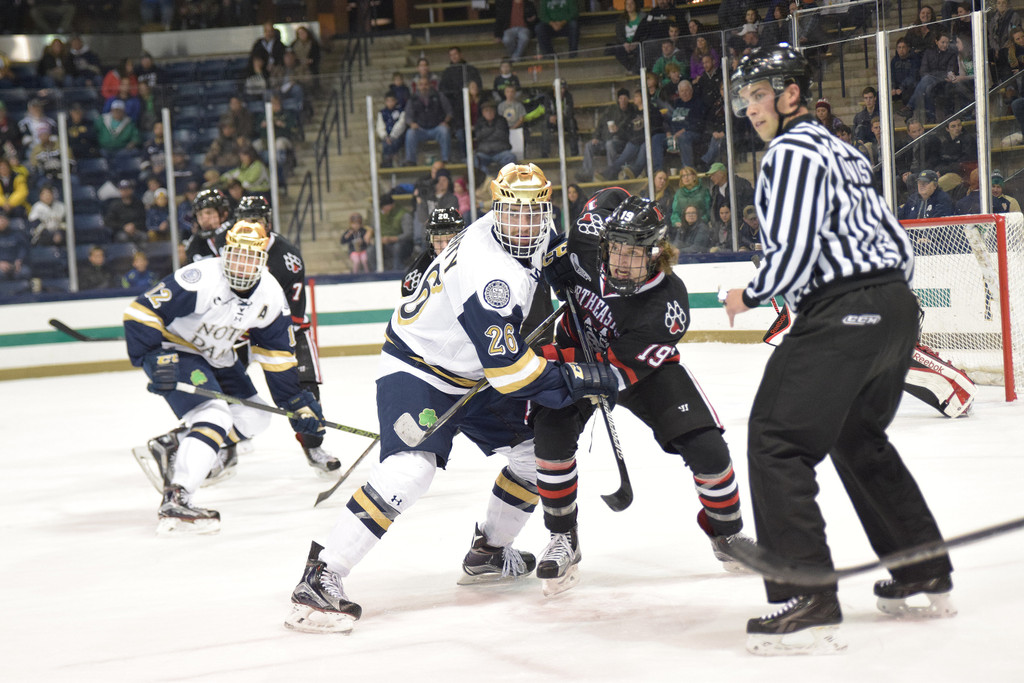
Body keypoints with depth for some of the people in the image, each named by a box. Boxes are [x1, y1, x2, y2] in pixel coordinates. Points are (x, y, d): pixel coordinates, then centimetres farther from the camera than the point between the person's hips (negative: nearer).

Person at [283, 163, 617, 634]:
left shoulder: (533, 238, -5)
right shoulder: (490, 275, -32)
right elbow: (511, 372, -30)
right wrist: (580, 380, -25)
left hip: (471, 374, 10)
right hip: (417, 369, -10)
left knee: (538, 452, 9)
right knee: (411, 467, -29)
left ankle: (488, 553, 28)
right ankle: (320, 578, -26)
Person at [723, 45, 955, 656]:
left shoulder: (793, 151, -7)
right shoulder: (839, 151, 24)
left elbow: (795, 250, -17)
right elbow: (897, 240, 25)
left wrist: (750, 296, -1)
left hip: (842, 313, -10)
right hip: (895, 306, 10)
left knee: (778, 439, -10)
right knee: (858, 438, 26)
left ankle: (808, 602, -19)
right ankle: (926, 576, 32)